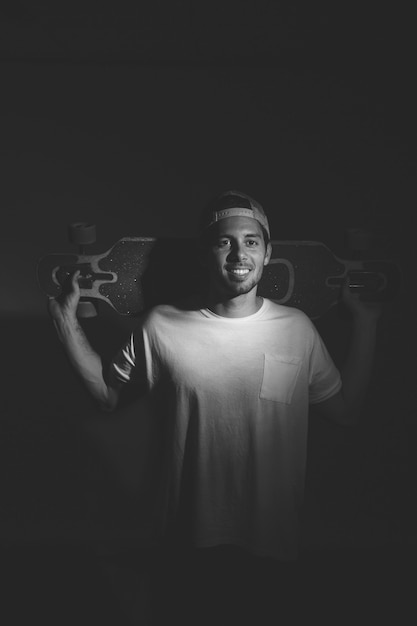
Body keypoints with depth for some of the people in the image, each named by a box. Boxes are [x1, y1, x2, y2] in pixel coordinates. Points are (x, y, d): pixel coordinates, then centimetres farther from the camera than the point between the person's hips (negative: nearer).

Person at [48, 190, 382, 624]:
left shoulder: (297, 328, -7)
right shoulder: (161, 325, -11)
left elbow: (345, 409, 4)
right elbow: (108, 396, 2)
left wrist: (365, 322, 0)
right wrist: (67, 322, -6)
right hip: (191, 534, -1)